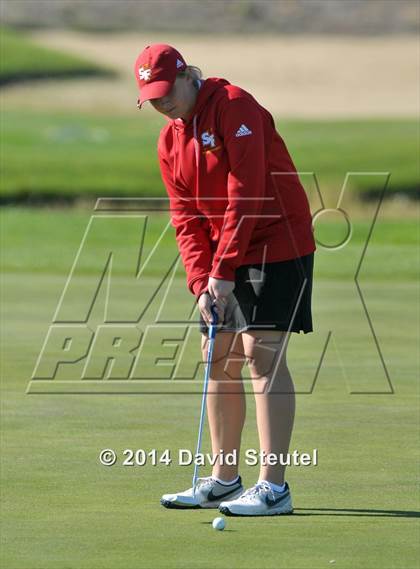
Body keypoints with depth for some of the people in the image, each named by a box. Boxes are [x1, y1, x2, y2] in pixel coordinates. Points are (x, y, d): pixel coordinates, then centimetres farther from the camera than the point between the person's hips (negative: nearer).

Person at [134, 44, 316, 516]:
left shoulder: (234, 108, -15)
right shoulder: (170, 141, 10)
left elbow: (246, 195, -21)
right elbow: (186, 217, 7)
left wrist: (223, 271, -21)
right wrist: (200, 282, -7)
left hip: (275, 244, -8)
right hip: (219, 260, 8)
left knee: (261, 351, -15)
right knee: (218, 358, 9)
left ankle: (273, 486, -17)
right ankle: (223, 479, 18)